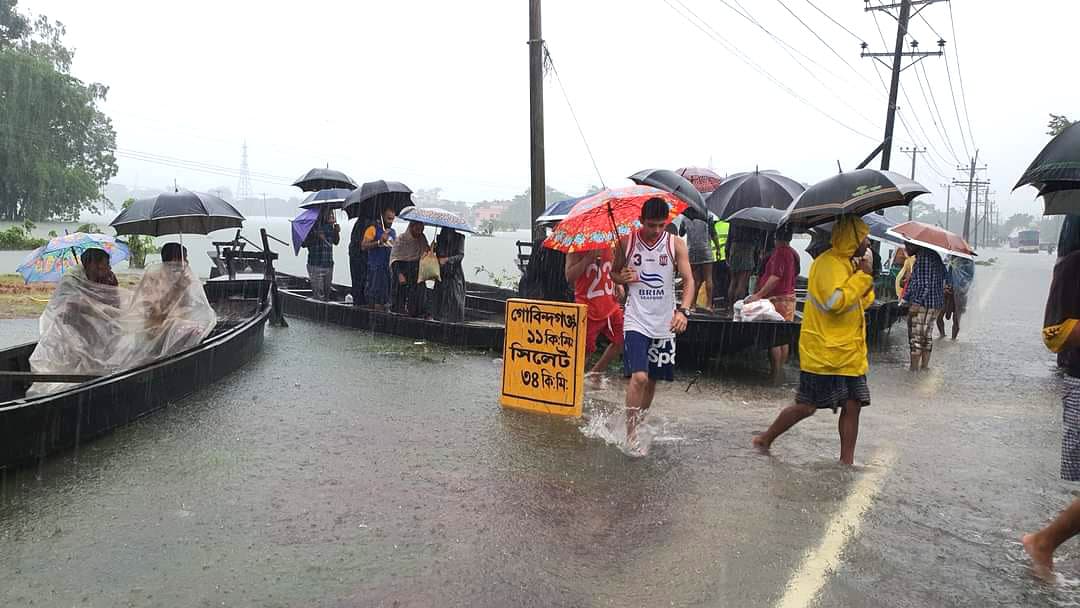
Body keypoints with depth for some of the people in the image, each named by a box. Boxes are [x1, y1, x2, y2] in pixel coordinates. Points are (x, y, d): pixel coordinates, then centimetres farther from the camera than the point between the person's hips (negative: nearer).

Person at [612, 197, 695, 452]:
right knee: (639, 377, -17)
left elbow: (688, 280, -9)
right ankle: (631, 433, -7)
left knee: (653, 380, 13)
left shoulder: (676, 244, -2)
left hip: (664, 324, 3)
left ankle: (638, 423, 34)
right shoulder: (626, 242, -3)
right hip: (636, 321, -2)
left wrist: (683, 310, -25)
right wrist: (622, 278, -13)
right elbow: (614, 273, 11)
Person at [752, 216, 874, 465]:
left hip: (850, 354, 9)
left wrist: (865, 278, 3)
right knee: (807, 407, -2)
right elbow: (835, 302, -26)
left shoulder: (847, 263, 15)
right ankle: (766, 439, 15)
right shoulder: (828, 263, -14)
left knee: (853, 405, 4)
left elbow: (861, 303, 21)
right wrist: (862, 276, -18)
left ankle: (847, 461, 12)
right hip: (823, 353, -9)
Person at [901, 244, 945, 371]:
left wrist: (916, 303, -21)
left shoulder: (923, 256, -15)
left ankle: (914, 368, -1)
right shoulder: (934, 255, 14)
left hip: (922, 304, -10)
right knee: (927, 335, 16)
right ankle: (925, 365, 22)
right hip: (936, 304, 10)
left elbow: (924, 284, -21)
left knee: (916, 336, -4)